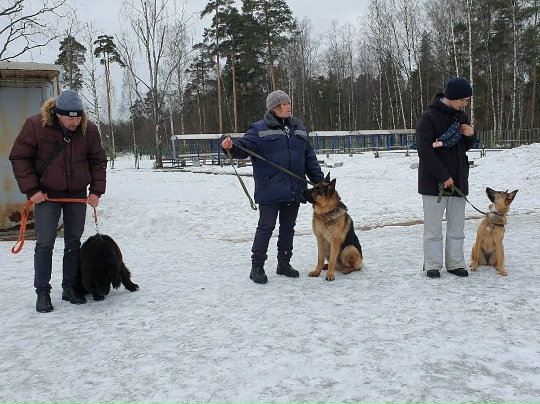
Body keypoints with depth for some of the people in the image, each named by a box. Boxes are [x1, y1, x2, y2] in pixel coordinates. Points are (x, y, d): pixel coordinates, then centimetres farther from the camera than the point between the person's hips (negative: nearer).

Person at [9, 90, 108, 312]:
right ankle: (42, 292, 6)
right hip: (46, 194, -3)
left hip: (77, 194, 3)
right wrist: (31, 189, -14)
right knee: (45, 243, -4)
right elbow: (19, 158, -8)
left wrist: (96, 190, -4)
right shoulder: (35, 125, -15)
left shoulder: (88, 129, -7)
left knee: (74, 242, 8)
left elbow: (98, 160, 4)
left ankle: (69, 287, 20)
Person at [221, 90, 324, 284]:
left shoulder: (299, 129, 14)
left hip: (294, 190, 6)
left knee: (288, 227, 12)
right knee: (266, 226, -3)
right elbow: (245, 146, -16)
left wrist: (319, 181, 15)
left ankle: (284, 263, 24)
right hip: (270, 190, -5)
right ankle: (257, 266, 6)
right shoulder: (260, 129, -3)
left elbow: (310, 158, 17)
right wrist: (232, 146, -39)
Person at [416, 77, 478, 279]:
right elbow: (425, 151, -17)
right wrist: (443, 176, -18)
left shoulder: (461, 116, 9)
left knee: (457, 226, 10)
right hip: (434, 181, -6)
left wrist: (471, 135, -4)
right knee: (433, 226, 1)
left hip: (458, 180, 6)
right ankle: (432, 265, 10)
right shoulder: (429, 117, -12)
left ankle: (455, 263, 19)